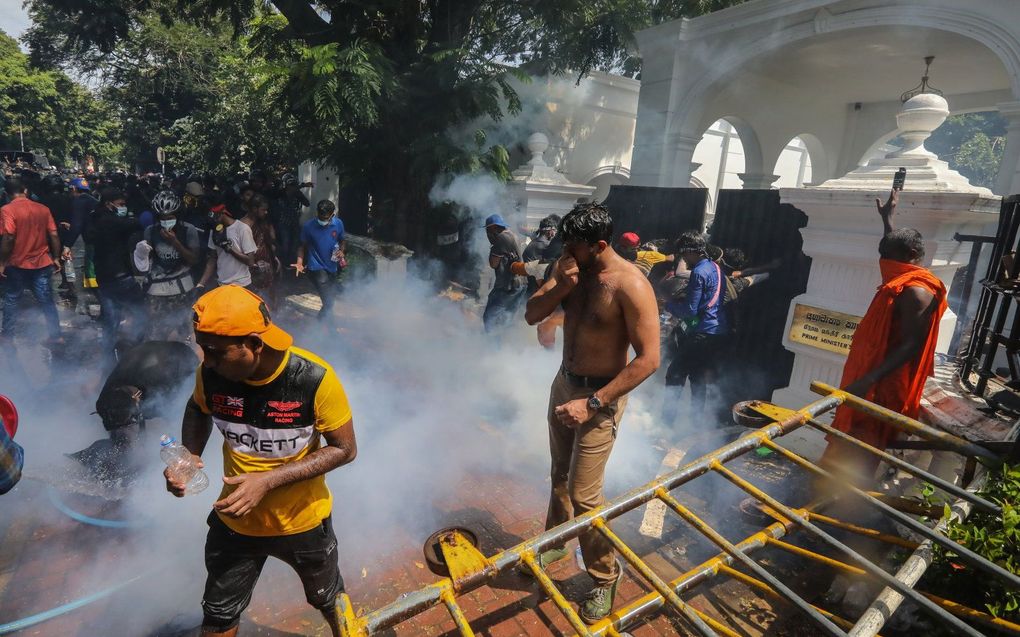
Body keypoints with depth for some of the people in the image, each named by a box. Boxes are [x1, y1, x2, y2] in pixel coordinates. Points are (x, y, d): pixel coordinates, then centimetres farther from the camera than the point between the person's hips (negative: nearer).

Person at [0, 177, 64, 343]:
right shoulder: (43, 208, 0)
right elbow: (54, 235, 0)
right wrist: (56, 258, 9)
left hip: (17, 264, -2)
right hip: (42, 263, 3)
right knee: (47, 301, 8)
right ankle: (56, 336, 10)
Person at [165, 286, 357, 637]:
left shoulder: (314, 378, -31)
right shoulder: (212, 372, -19)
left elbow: (344, 449, -20)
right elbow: (198, 409, 5)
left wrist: (268, 480, -29)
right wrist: (190, 457, -14)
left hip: (303, 521, -2)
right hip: (234, 521, 2)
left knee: (329, 600, 25)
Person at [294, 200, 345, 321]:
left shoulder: (338, 224, -5)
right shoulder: (308, 226, -14)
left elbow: (342, 240, 11)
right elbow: (303, 246, -3)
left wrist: (342, 251, -9)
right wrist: (299, 263, -16)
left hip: (332, 267, 5)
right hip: (316, 268, -5)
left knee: (331, 299, 18)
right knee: (329, 301, -16)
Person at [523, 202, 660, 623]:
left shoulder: (630, 285, -24)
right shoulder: (570, 270, -3)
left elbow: (648, 359, -24)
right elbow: (531, 316, -1)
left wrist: (593, 403, -26)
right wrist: (560, 285, -21)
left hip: (599, 395, -6)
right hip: (563, 384, 7)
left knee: (583, 494, -3)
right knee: (560, 475, 22)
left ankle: (605, 576, 22)